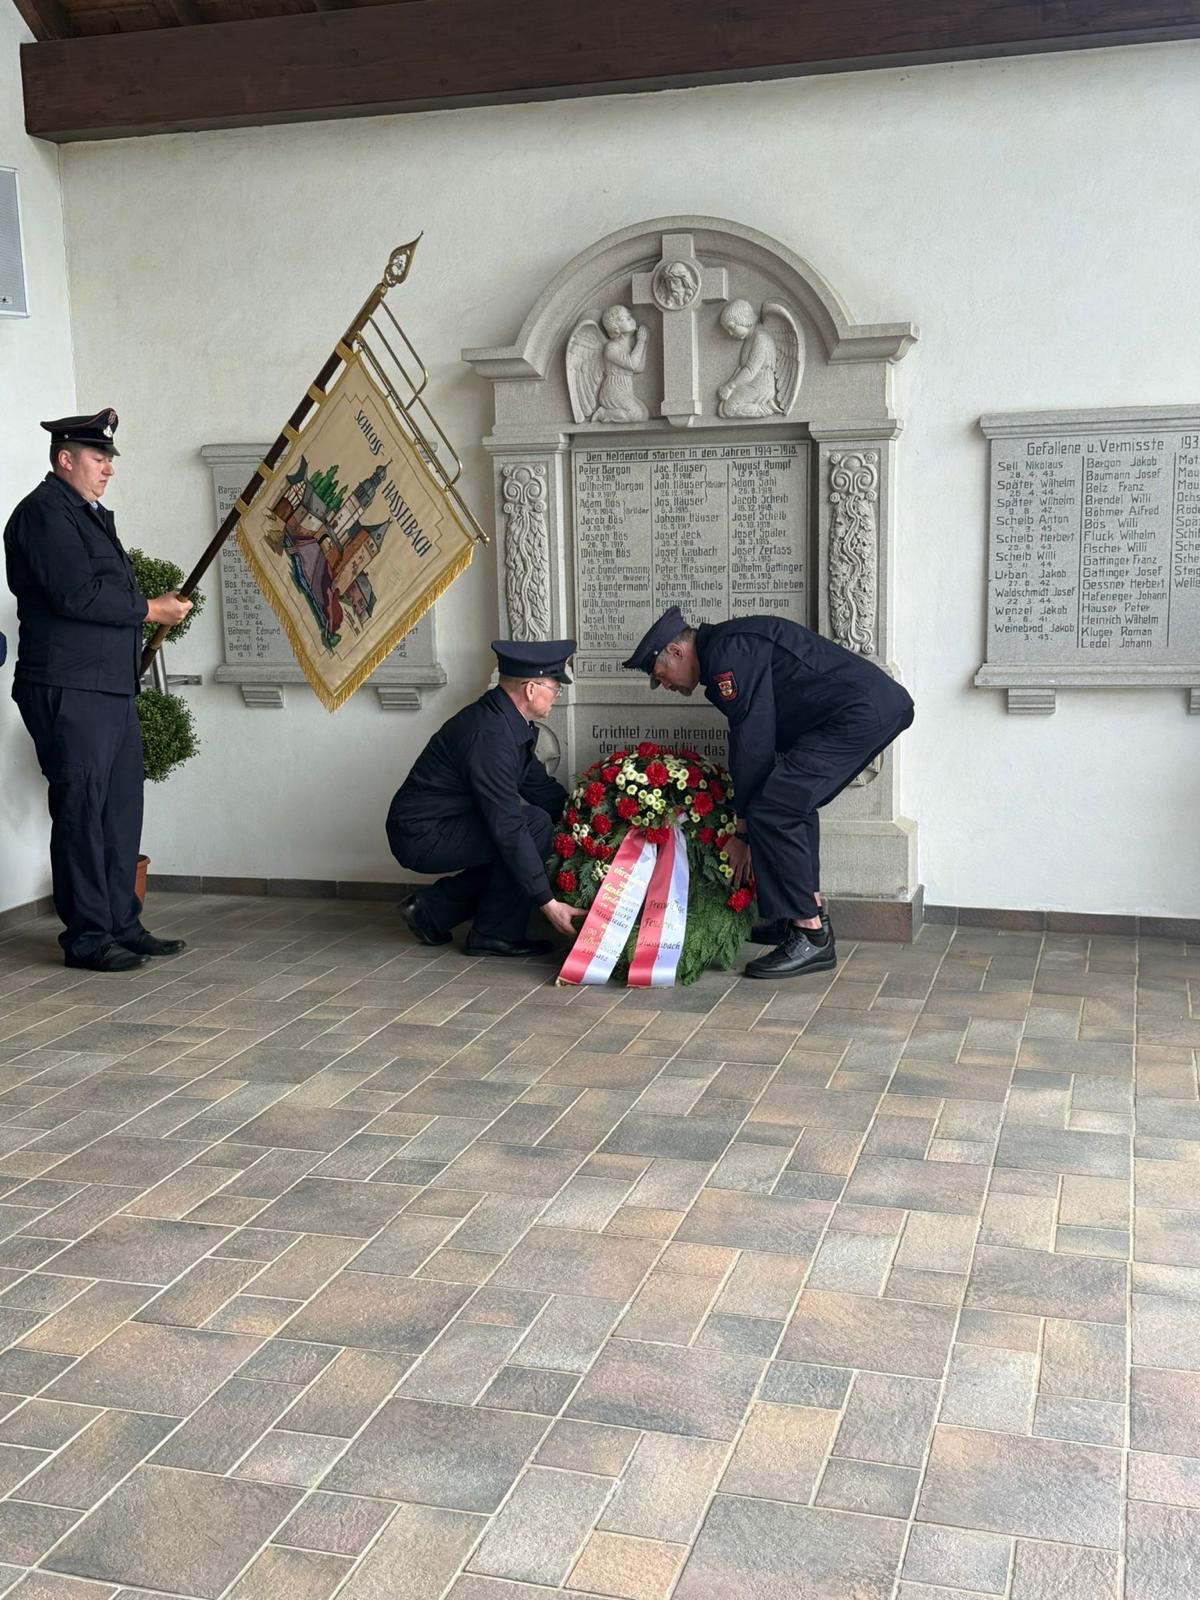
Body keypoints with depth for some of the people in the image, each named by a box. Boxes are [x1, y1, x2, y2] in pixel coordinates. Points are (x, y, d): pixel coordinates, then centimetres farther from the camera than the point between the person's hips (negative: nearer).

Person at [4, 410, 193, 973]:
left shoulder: (91, 515, 23)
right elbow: (75, 594, -19)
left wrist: (151, 609, 11)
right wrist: (150, 609, -12)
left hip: (112, 689, 10)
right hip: (68, 691, -10)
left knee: (121, 810, 11)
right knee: (81, 811, -6)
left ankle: (122, 925, 19)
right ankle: (87, 938, 1)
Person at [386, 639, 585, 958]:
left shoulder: (507, 720, 4)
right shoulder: (490, 736, -27)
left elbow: (539, 785, 16)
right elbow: (508, 828, -29)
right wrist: (547, 902, -28)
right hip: (423, 837, -10)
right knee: (536, 826, -20)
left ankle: (434, 908, 13)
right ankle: (496, 934, -8)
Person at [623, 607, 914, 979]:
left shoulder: (727, 654, -12)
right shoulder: (724, 653, 21)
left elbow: (752, 742, -15)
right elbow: (752, 738, 23)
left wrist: (741, 831, -5)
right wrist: (746, 825, 21)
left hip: (861, 713, -11)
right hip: (881, 707, 11)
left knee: (771, 813, -13)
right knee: (792, 805, 23)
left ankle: (811, 937, -8)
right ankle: (810, 916, 28)